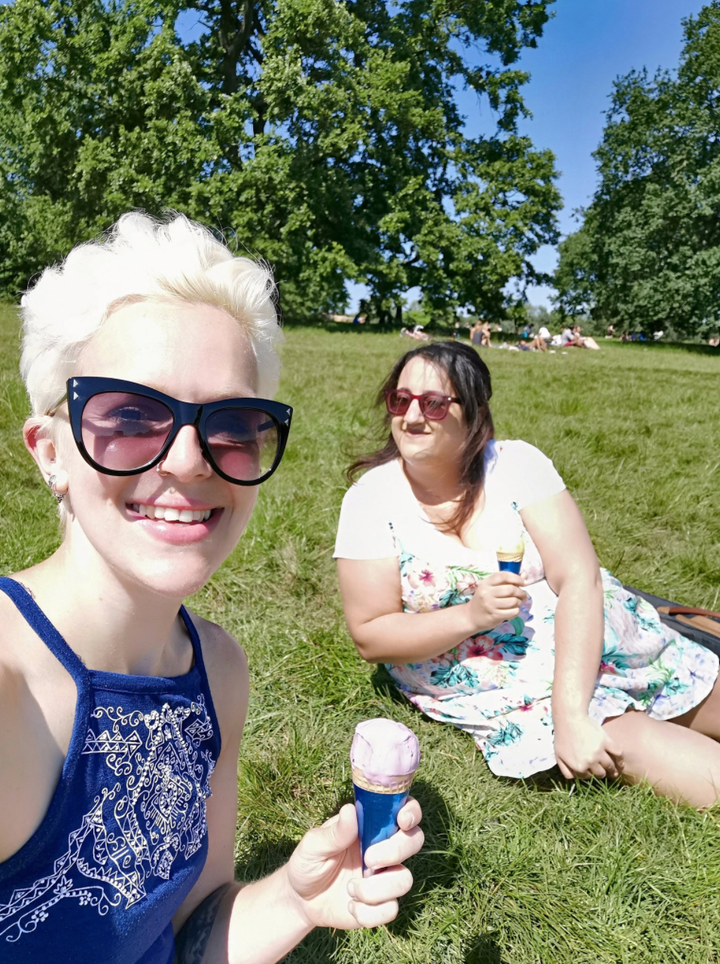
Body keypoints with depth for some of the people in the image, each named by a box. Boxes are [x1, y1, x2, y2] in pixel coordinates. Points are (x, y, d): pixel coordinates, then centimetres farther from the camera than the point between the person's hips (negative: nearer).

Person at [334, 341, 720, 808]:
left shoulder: (516, 463, -12)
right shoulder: (372, 497, -13)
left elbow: (578, 578, -18)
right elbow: (370, 636, -11)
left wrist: (571, 714, -27)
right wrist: (469, 616, -27)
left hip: (594, 642, 3)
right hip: (496, 691, -2)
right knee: (624, 740, -22)